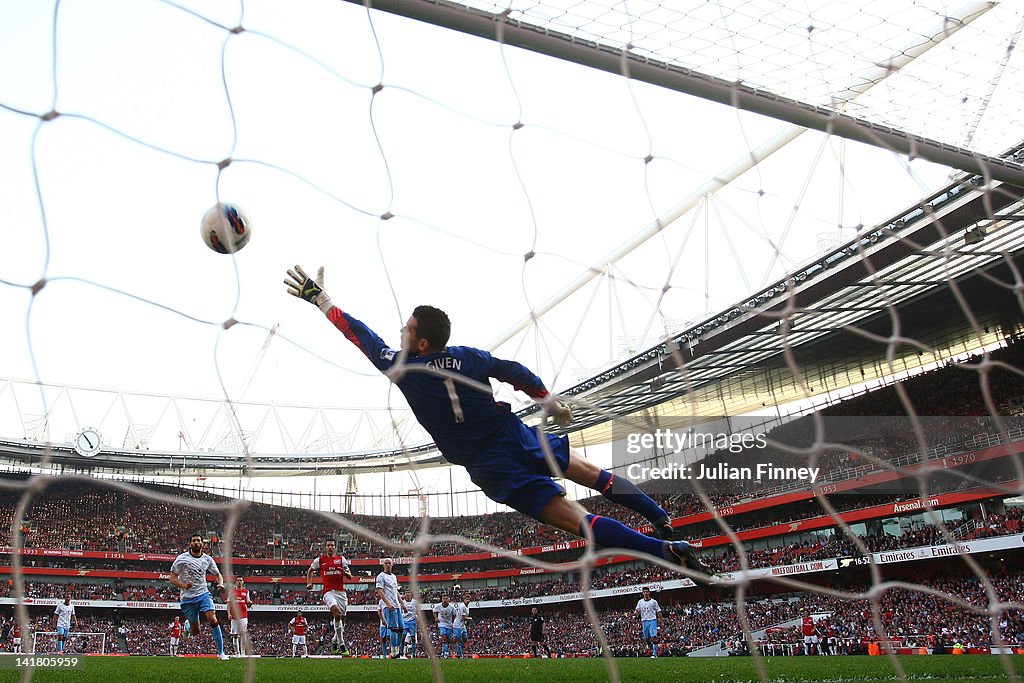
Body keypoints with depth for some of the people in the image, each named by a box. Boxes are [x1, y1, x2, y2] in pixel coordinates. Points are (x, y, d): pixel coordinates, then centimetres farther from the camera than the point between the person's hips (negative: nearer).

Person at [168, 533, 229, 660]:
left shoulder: (207, 559, 5)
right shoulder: (182, 558, -6)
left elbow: (217, 574, 17)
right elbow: (172, 578, -5)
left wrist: (220, 584, -5)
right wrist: (184, 585, -22)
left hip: (203, 594, 2)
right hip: (188, 598, -2)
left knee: (213, 620, -19)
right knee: (195, 631, 0)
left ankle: (221, 652, -12)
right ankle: (187, 629, 40)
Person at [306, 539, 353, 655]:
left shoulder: (341, 559, 9)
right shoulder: (319, 560, 8)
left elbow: (350, 576, 8)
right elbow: (310, 571, 26)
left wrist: (345, 572, -14)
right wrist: (309, 583, 13)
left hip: (341, 591, 3)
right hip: (328, 592, -3)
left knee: (341, 618, 6)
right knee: (336, 612, -28)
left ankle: (334, 642, 30)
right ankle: (341, 644, -28)